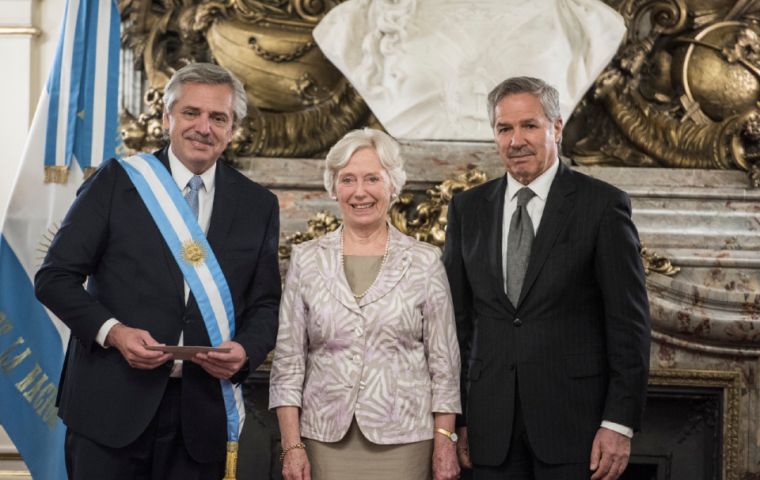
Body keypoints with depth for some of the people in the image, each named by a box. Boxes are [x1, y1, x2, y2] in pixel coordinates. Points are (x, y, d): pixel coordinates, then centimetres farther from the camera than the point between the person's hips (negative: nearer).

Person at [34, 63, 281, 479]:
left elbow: (264, 304, 10)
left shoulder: (258, 205, 8)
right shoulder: (116, 180, 0)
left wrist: (245, 350, -11)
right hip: (111, 404, -2)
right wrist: (113, 331, -15)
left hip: (201, 413, 2)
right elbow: (55, 277, 0)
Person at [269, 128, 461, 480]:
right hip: (325, 439, 1)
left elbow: (443, 361, 2)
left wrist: (445, 443, -4)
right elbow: (288, 361, 3)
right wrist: (292, 445, -3)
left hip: (404, 439, -1)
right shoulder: (306, 259, 4)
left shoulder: (425, 261, 1)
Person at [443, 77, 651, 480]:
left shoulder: (602, 204, -2)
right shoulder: (468, 209, 9)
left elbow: (629, 321, -4)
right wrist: (457, 418, 6)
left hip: (574, 419, -3)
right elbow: (457, 319, 10)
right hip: (491, 428, 3)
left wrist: (620, 422, -9)